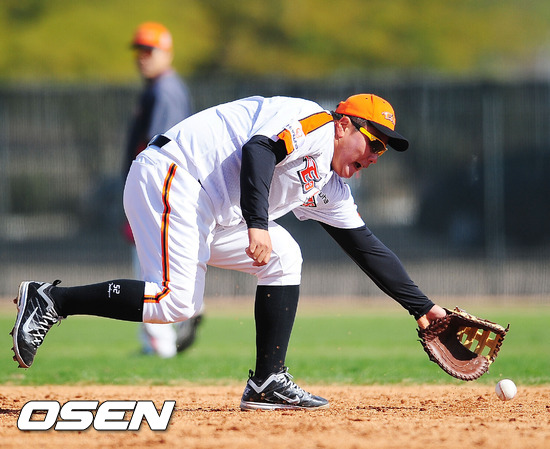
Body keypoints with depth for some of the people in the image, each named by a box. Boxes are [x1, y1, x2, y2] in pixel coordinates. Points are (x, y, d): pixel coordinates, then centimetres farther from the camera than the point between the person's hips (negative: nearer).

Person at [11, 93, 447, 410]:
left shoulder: (329, 188, 20)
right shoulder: (311, 120, -7)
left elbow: (368, 248, 23)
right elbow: (258, 149, -24)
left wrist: (422, 306, 20)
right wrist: (257, 224, -36)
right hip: (169, 178, -10)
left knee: (284, 257, 5)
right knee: (176, 301, -20)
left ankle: (267, 383, 2)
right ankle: (52, 300, -10)